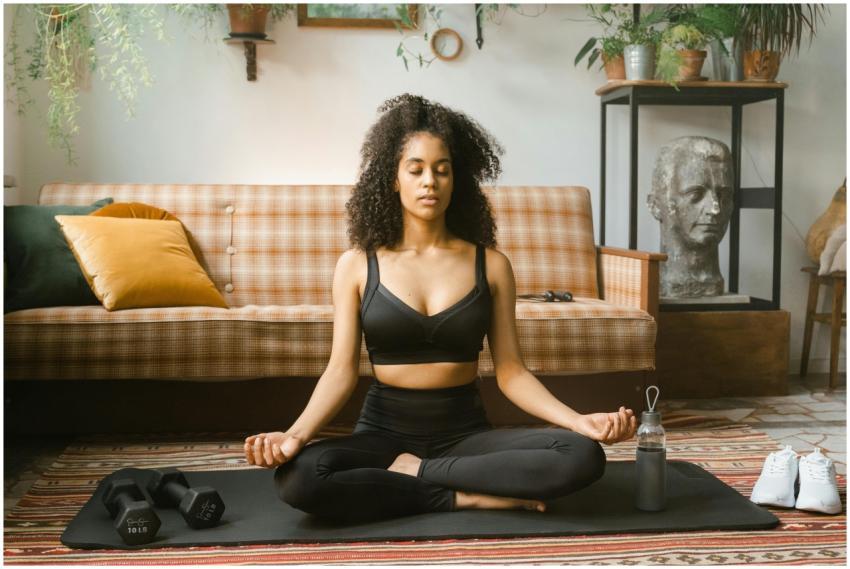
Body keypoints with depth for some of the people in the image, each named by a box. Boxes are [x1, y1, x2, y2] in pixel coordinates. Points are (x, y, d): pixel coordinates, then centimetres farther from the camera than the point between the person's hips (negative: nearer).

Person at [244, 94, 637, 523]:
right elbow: (341, 370, -5)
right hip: (384, 431, -1)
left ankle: (414, 472, -15)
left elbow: (510, 370, 0)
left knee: (583, 456, -25)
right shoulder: (357, 265, 1)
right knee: (297, 478, -33)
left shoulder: (490, 264, 3)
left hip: (465, 433, 1)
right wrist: (296, 434, -23)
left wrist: (577, 420, -16)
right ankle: (466, 496, -19)